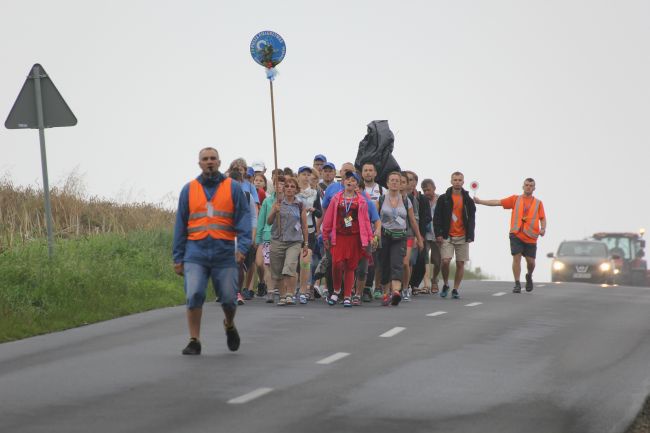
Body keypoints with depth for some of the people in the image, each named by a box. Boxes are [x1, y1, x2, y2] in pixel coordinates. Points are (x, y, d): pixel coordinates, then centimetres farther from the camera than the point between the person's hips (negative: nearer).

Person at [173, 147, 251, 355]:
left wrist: (243, 246, -15)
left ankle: (229, 325, 34)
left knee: (228, 298, 2)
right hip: (196, 251, 1)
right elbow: (180, 225, 13)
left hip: (224, 252, -1)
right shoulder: (189, 190, 11)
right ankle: (194, 341, -3)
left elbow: (244, 218, 0)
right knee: (194, 296, -12)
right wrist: (178, 258, 10)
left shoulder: (233, 188, 6)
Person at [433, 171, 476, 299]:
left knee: (460, 263, 0)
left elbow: (472, 219, 7)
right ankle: (445, 285, 9)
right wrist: (438, 234, -8)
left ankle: (456, 289, 10)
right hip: (447, 236, -2)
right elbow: (437, 218, 2)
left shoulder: (468, 200, 8)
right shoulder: (443, 199, 3)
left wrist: (470, 235, -4)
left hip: (462, 237, 2)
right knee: (445, 261, -13)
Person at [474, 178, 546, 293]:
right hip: (516, 234, -1)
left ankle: (529, 276, 34)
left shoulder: (538, 203, 11)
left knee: (530, 261, 2)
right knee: (516, 257, -11)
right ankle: (517, 284, -5)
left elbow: (542, 218, 9)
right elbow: (498, 202, 6)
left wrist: (543, 229, -12)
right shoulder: (515, 199, 9)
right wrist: (480, 201, 0)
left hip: (531, 237, 1)